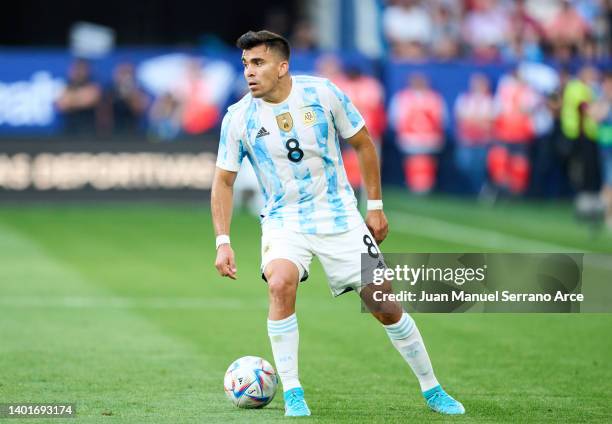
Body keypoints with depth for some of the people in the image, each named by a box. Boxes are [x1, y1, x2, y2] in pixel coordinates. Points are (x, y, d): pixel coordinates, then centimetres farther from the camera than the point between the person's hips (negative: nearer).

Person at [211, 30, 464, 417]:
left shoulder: (322, 94, -10)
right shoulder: (238, 118, -9)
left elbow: (363, 144, 2)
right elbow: (224, 182, 1)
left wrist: (375, 206, 2)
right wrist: (223, 242, -8)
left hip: (339, 218, 0)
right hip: (284, 222, 0)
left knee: (384, 304, -1)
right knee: (280, 283, -31)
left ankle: (432, 390, 18)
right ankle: (292, 393, -20)